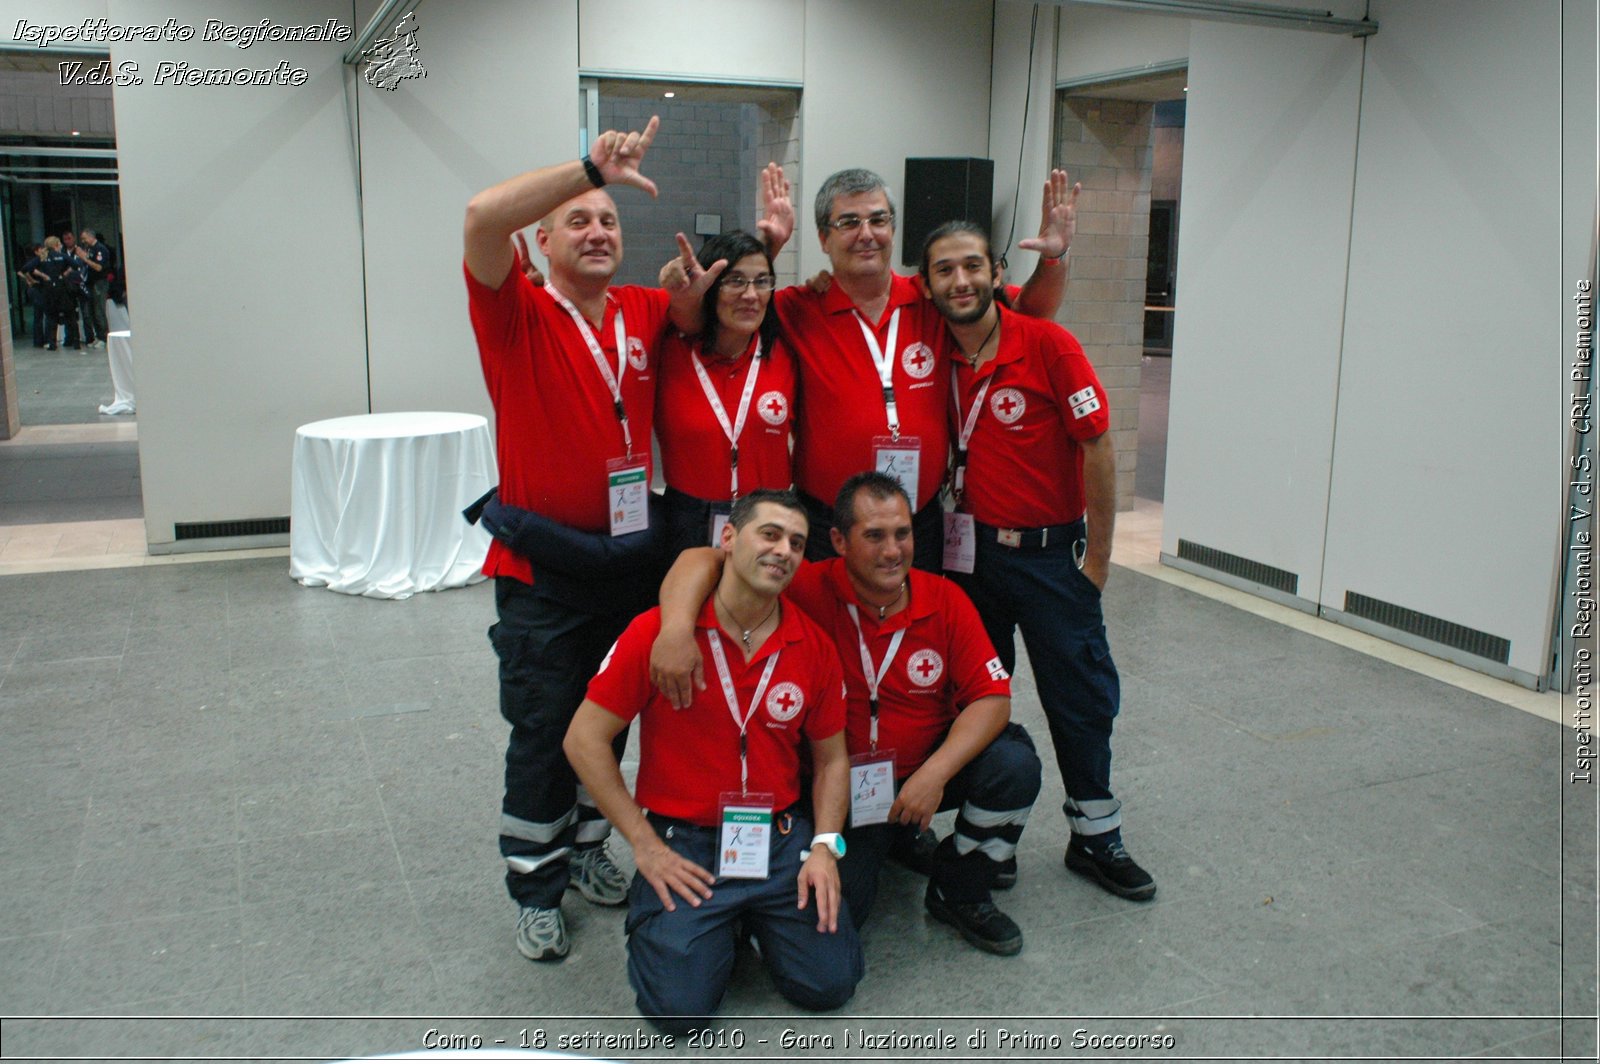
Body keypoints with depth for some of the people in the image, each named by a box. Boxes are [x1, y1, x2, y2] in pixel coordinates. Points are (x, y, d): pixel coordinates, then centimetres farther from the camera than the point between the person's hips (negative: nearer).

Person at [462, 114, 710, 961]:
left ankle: (586, 848, 39)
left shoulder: (644, 314, 4)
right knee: (543, 736, 6)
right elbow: (483, 216, -27)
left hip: (629, 561, 5)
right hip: (541, 574, -5)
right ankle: (535, 888, 23)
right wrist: (590, 167, -30)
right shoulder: (519, 315, -10)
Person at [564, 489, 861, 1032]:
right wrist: (645, 845, -9)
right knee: (679, 1007, -14)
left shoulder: (813, 647, 0)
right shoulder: (657, 631, -12)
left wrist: (825, 846, -4)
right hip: (684, 847, -3)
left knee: (830, 983, -7)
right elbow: (585, 740, -7)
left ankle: (755, 917, 21)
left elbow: (831, 757, 11)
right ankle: (651, 908, 17)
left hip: (781, 839, 3)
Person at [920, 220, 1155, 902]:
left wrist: (1098, 558, -9)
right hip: (972, 549, 4)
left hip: (1051, 551, -3)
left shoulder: (1048, 344, -13)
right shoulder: (935, 355, -2)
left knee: (1081, 692, 5)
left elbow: (1097, 448, -11)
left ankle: (1096, 838, 22)